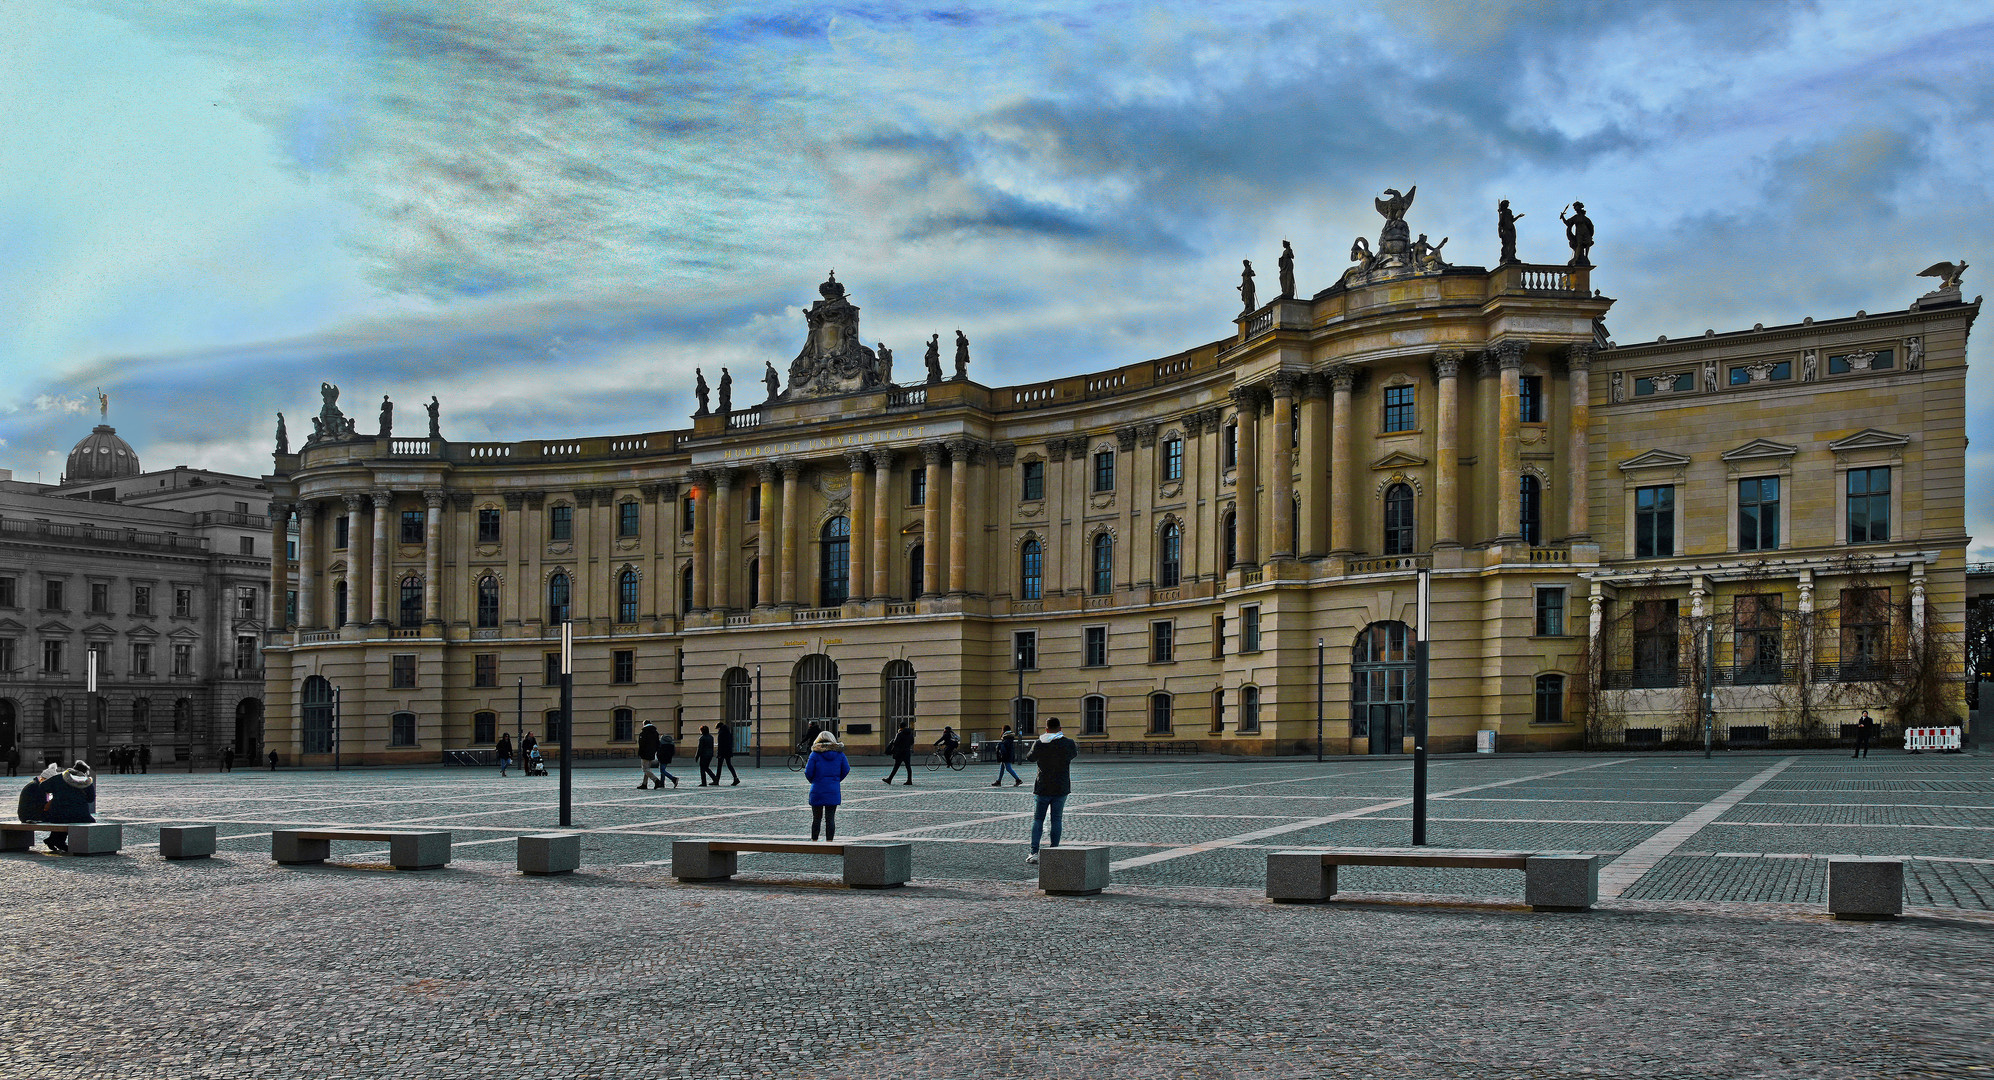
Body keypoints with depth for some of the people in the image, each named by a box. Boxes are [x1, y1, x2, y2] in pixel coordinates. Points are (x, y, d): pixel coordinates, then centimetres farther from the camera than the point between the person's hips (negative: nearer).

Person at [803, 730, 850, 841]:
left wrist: (812, 781, 14)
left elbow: (808, 772, -7)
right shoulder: (839, 754, 2)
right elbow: (846, 770, 6)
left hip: (817, 790, -1)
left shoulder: (815, 754, -6)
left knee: (816, 819, 8)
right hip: (834, 791, 2)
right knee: (830, 819, 4)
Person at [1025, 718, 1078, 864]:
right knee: (1056, 820, 7)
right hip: (1061, 788, 0)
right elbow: (1074, 753, 17)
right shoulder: (1068, 743, -6)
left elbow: (1031, 758, 13)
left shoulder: (1039, 744, -6)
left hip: (1043, 788, 0)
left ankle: (1034, 852, -5)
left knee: (1038, 819, 6)